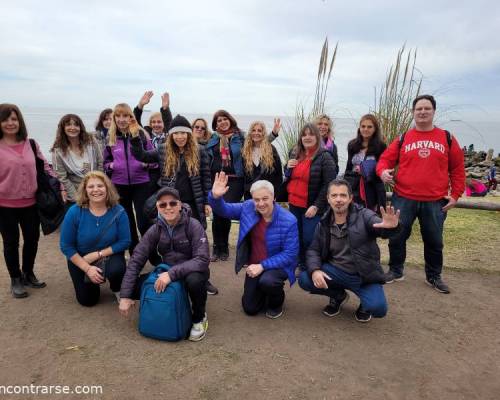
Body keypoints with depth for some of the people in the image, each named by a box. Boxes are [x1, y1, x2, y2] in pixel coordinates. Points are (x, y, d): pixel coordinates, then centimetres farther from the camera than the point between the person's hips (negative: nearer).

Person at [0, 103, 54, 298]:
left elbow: (44, 166, 11)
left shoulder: (31, 144, 4)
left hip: (30, 203, 3)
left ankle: (28, 274, 36)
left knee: (32, 239, 14)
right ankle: (16, 279, 29)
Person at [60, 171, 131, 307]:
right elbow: (66, 246, -15)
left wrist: (98, 254, -22)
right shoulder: (74, 212, -21)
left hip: (109, 255, 0)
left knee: (117, 270, -33)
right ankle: (93, 283, 38)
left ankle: (117, 290, 3)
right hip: (80, 259, 1)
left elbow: (125, 241, -16)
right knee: (87, 300, 3)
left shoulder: (118, 211, -20)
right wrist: (87, 268, -20)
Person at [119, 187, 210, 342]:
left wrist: (172, 273, -37)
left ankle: (199, 317, -7)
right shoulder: (155, 230, -7)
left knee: (194, 280, -39)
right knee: (134, 287, -17)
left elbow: (202, 260, -28)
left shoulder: (193, 225, -19)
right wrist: (125, 295, -15)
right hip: (167, 274, 4)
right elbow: (136, 261, -9)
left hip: (191, 273, -4)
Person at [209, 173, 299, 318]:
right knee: (250, 308, 4)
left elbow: (290, 254, -21)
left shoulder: (289, 220, -23)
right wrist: (215, 197, -29)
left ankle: (277, 302, 0)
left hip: (278, 264, -4)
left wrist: (263, 266, -27)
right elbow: (223, 210, -5)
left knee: (266, 281, -36)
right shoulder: (248, 207, -12)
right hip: (254, 265, 4)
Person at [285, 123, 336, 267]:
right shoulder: (295, 153, 11)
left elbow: (329, 184, -15)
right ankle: (302, 266, 30)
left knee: (309, 240, -7)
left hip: (311, 207, -6)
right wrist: (288, 167, -1)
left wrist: (316, 206, -18)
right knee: (297, 238, 14)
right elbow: (288, 177, 22)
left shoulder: (324, 157, -10)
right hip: (294, 205, 7)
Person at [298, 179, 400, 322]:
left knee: (378, 308, -27)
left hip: (364, 275, -3)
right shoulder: (324, 223, 1)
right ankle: (338, 296, 12)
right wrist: (315, 270, -19)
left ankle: (365, 304, 14)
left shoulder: (363, 215, -11)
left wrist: (391, 227, -56)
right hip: (336, 271, 4)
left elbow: (380, 227, -30)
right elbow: (313, 250, 2)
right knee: (304, 279, -18)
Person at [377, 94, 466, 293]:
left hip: (435, 202, 1)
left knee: (434, 241, 12)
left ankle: (434, 276, 31)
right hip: (403, 199, 0)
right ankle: (395, 271, 27)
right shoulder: (403, 138, 5)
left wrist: (455, 194, 3)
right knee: (397, 237, 7)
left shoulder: (447, 138, 6)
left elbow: (457, 168, 8)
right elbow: (385, 159, 5)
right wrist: (383, 171, -17)